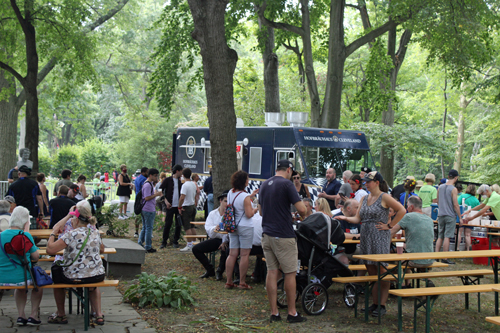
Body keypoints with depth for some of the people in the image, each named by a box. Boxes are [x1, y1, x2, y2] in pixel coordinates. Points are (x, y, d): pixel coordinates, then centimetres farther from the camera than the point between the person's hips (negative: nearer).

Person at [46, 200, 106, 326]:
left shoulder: (71, 235, -17)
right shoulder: (95, 232, 2)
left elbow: (50, 250, -18)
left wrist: (53, 234, -1)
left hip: (75, 277, -5)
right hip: (98, 276, 5)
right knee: (93, 285, 41)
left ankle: (61, 315, 32)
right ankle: (99, 314, 26)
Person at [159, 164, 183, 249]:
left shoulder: (180, 181, 12)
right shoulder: (168, 180, -2)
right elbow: (160, 190, -3)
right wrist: (165, 201, -11)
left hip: (178, 206, 4)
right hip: (170, 206, -4)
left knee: (178, 224, 4)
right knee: (168, 224, -3)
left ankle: (175, 241, 14)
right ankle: (164, 242, 7)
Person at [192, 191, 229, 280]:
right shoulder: (213, 214, 10)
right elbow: (208, 229, -2)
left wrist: (225, 241, -26)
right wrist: (214, 228, -25)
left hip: (227, 240, -5)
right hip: (215, 239, 5)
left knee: (225, 249, -37)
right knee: (196, 249, -6)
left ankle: (219, 271, -9)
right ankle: (210, 270, 9)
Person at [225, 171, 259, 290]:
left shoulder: (230, 193, 6)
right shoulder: (245, 197, -17)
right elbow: (249, 214, -18)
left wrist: (250, 196, 25)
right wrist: (254, 210, 1)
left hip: (232, 226, 7)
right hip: (245, 227, -7)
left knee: (232, 254, 8)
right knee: (244, 255, 0)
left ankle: (229, 281, 9)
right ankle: (242, 283, 3)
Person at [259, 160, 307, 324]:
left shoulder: (264, 185, 11)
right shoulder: (286, 184, -11)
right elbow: (301, 208, -16)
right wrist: (303, 216, 5)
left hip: (267, 234, 7)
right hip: (283, 235, -7)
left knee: (272, 273, 8)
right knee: (290, 274, 2)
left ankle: (274, 313, 10)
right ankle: (292, 313, 8)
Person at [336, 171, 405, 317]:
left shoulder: (384, 197, -6)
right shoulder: (365, 198, 14)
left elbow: (401, 210, -10)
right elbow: (358, 218, 10)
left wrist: (389, 225, -9)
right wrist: (345, 218, -7)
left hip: (380, 238, -7)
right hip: (366, 238, 7)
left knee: (381, 271, -4)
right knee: (371, 272, 9)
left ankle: (382, 305, 0)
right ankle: (375, 303, 15)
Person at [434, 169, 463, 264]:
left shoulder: (440, 187, 8)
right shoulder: (453, 189, -12)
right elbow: (455, 205, -13)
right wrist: (460, 217, -7)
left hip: (441, 214, 6)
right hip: (450, 216, -6)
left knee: (440, 237, 12)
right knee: (447, 237, -4)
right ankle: (444, 258, -2)